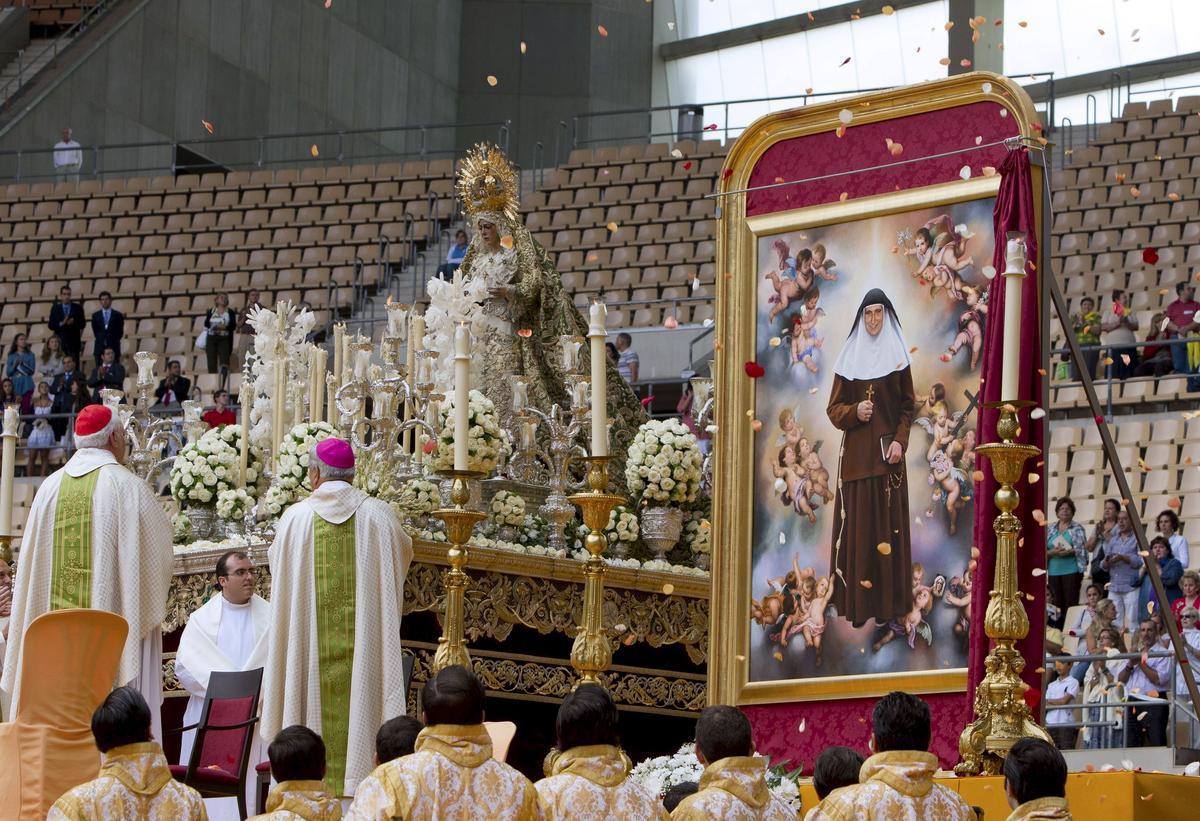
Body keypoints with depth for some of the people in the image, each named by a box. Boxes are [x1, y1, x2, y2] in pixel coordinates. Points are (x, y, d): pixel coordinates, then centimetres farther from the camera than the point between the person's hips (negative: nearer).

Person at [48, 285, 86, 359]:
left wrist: (73, 323, -15)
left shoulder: (78, 308, 6)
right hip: (59, 341, 0)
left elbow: (82, 324, 5)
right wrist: (61, 323, -14)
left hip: (74, 342, 0)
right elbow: (51, 325, 4)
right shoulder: (55, 308, 8)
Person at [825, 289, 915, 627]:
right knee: (858, 525, -1)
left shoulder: (897, 355, 4)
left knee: (888, 523, 0)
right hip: (857, 452, 0)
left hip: (888, 451, 0)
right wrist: (854, 412, -16)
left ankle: (889, 601, 4)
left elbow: (908, 406, 5)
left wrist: (899, 440, -10)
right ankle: (858, 602, 3)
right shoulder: (849, 358, 4)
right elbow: (834, 408, 5)